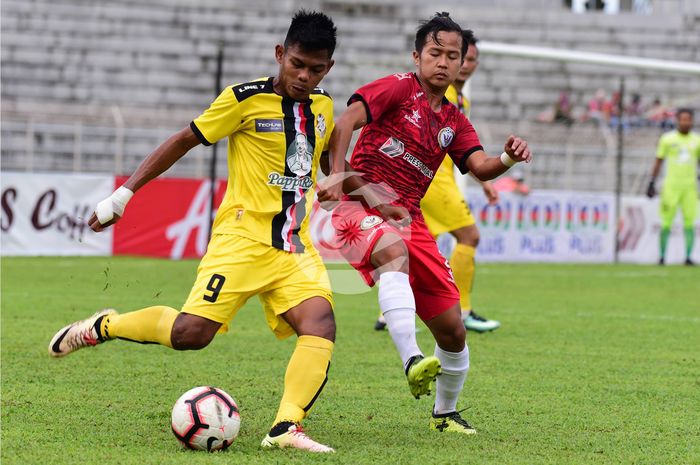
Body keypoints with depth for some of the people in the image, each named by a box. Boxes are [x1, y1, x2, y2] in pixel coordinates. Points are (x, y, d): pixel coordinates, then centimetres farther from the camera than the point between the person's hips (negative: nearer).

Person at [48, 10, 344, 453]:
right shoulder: (245, 99, -6)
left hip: (295, 245, 5)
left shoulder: (322, 104, 10)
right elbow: (185, 140, 2)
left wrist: (336, 180, 8)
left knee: (320, 323, -22)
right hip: (243, 236, -5)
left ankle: (286, 428, -28)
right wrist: (125, 194, 2)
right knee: (191, 333, -16)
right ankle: (104, 326, 11)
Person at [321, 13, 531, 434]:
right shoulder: (400, 88, 0)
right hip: (361, 207, -6)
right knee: (394, 251, -42)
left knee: (452, 330, 4)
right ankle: (412, 361, -55)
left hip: (409, 217, 6)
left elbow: (481, 167, -1)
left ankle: (446, 412, 28)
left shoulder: (455, 122, 16)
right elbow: (347, 121, -13)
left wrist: (508, 159, -23)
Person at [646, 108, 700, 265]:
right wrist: (652, 183, 2)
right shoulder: (667, 139, 2)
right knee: (667, 223, -3)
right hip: (671, 186, -2)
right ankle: (662, 256, 5)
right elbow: (658, 161, 6)